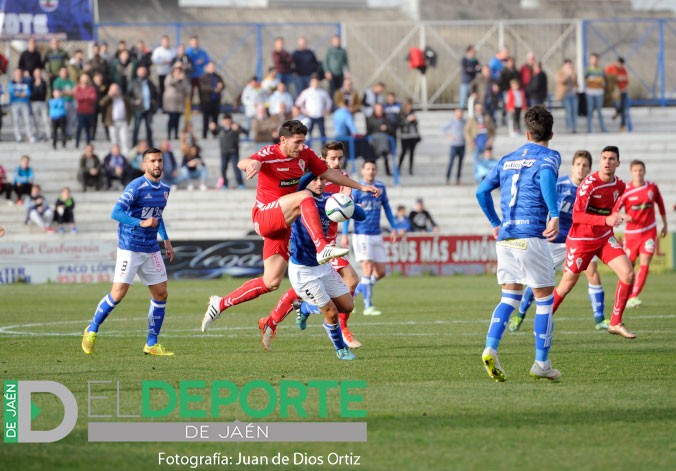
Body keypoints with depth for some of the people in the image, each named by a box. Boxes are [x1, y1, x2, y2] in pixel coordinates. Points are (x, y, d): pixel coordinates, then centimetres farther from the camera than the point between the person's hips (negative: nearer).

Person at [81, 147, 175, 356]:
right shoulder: (136, 187, -13)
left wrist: (166, 240, 21)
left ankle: (151, 344, 11)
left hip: (151, 250, 7)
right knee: (118, 293, -11)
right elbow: (116, 213, -19)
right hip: (130, 248, -7)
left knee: (161, 294, 3)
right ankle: (92, 330, 9)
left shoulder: (164, 189, 11)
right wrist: (141, 223, -27)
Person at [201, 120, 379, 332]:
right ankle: (322, 248, -42)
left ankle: (220, 304, 17)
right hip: (264, 217, -7)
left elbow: (328, 172, 16)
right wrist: (253, 163, -62)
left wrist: (360, 186, 15)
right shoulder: (269, 154, -17)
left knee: (271, 283, 5)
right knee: (304, 197, -32)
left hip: (282, 224, 7)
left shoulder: (305, 154, 3)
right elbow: (242, 164, -37)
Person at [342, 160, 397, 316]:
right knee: (368, 268, -13)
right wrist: (344, 235, -11)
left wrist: (393, 228, 11)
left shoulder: (380, 187, 9)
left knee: (380, 273, 4)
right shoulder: (356, 189, -6)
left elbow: (386, 208, 18)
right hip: (361, 235, -6)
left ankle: (354, 291, 23)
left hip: (376, 236, 6)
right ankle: (368, 306, -7)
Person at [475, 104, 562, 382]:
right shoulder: (549, 156, 1)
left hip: (505, 237, 6)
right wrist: (555, 216, -25)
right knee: (545, 299, 5)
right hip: (531, 236, -6)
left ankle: (490, 349, -9)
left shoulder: (508, 159, 18)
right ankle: (542, 364, 5)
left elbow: (482, 191, 16)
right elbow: (546, 175, -23)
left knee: (510, 296, 13)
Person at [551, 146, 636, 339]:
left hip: (605, 238, 6)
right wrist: (606, 220, -37)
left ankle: (615, 323, -1)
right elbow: (577, 216, -30)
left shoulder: (619, 186, 0)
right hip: (581, 239, -6)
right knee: (567, 285, 2)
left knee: (628, 274, -12)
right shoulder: (589, 183, -21)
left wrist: (617, 217, 5)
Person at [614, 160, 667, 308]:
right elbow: (613, 210, -12)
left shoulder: (652, 187, 0)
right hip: (631, 233, -1)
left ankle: (634, 297, -17)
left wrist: (665, 224, 21)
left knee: (644, 264, -13)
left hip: (649, 231, 1)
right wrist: (622, 216, -33)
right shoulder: (626, 191, -9)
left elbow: (660, 204, 16)